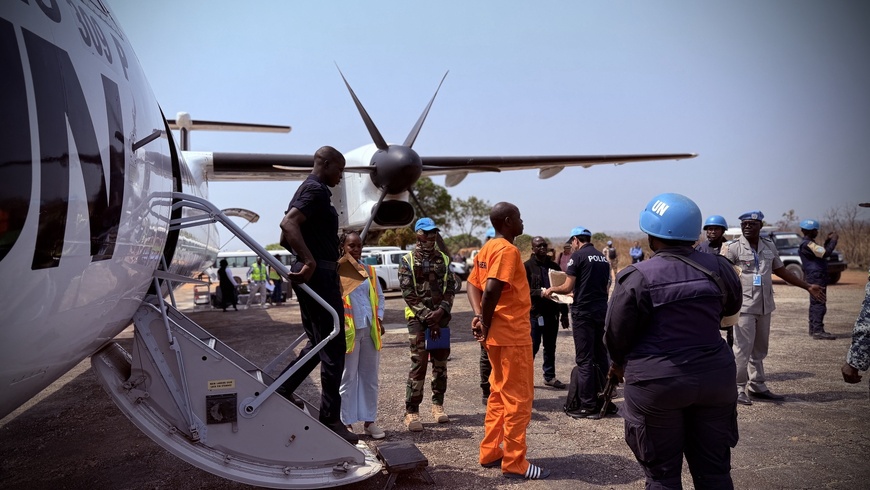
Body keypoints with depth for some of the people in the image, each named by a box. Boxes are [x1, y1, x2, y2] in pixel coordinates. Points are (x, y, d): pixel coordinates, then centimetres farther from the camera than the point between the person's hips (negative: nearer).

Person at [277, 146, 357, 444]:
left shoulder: (306, 190, 19)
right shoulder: (317, 190, -11)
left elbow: (285, 238, 24)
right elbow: (288, 224, -29)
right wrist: (310, 261, -32)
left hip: (312, 275, 10)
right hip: (320, 274, -10)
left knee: (317, 344, 19)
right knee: (333, 349, -3)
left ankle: (282, 391, 18)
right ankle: (330, 419, 4)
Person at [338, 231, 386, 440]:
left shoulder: (369, 271, 13)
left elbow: (379, 297, 17)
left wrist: (379, 319, 5)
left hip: (370, 330, 5)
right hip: (349, 331, -5)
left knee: (370, 377, 11)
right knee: (348, 378, 2)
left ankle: (369, 421, 21)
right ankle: (346, 422, 12)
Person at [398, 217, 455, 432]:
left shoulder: (444, 259, 11)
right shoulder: (408, 261, 0)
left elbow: (450, 288, 6)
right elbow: (408, 293, -6)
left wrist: (440, 312, -11)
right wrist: (428, 318, -13)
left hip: (441, 318, 4)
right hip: (418, 319, -4)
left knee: (440, 363, 9)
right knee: (418, 364, -8)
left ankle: (438, 404, 22)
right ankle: (411, 411, -1)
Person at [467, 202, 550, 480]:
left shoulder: (487, 249, 13)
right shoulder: (507, 250, -16)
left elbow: (473, 284, 10)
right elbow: (491, 290, -27)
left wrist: (479, 317, -3)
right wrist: (487, 326, -16)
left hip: (498, 334, 9)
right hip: (512, 334, -9)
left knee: (499, 394, 17)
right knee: (518, 398, 0)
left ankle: (490, 453, 24)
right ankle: (515, 463, 8)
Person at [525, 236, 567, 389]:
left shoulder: (554, 266, 12)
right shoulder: (527, 266, -3)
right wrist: (539, 292, -26)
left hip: (552, 313, 5)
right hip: (534, 313, -5)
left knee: (550, 347, 13)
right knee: (532, 346, -1)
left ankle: (550, 376, 24)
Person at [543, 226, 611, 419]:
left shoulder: (578, 255, -8)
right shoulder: (603, 258, 12)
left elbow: (567, 287, -12)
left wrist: (551, 289, 7)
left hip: (584, 312, -7)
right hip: (602, 311, 7)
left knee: (584, 360, -1)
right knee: (600, 357, 14)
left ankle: (588, 406, 3)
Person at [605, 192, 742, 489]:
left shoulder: (637, 277, -15)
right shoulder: (718, 267, -1)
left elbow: (616, 333, -7)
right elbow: (732, 307, 19)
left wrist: (619, 363, 13)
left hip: (657, 382, -4)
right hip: (714, 378, 5)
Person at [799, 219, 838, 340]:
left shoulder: (808, 243, 17)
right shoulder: (807, 244, -17)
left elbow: (822, 252, 24)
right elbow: (826, 253, -23)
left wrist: (828, 240, 16)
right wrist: (834, 240, -11)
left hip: (814, 278, 11)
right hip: (817, 277, -11)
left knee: (815, 304, 14)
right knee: (819, 304, -11)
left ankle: (813, 329, 19)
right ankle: (818, 331, -12)